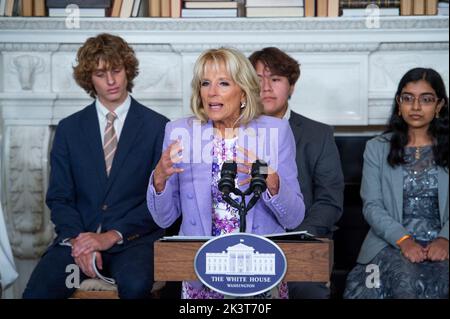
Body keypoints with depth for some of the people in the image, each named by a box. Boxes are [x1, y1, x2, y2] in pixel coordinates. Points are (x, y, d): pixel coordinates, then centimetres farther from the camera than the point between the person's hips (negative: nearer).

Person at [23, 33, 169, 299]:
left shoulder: (158, 127, 4)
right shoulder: (69, 129, 13)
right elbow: (59, 197, 9)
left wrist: (112, 236, -11)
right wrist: (77, 239, -10)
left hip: (134, 239, -1)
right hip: (78, 238, 2)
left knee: (135, 286, -34)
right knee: (37, 291, -26)